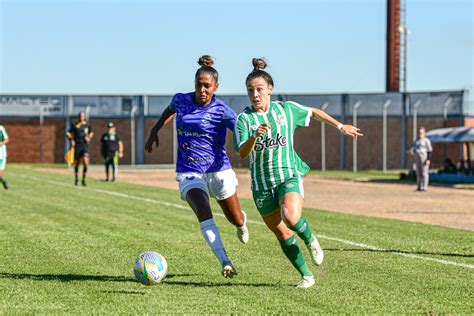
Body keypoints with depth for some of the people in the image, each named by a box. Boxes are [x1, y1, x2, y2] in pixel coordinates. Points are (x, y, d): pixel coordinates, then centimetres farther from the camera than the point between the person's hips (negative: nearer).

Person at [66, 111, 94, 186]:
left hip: (85, 146, 0)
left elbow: (91, 132, 23)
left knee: (85, 162, -16)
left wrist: (89, 137, 3)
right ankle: (76, 179, 26)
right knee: (76, 163, 7)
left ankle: (83, 179, -5)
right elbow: (68, 133, 12)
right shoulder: (75, 125, 2)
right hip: (77, 146, 0)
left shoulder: (87, 125, 5)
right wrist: (71, 140, -3)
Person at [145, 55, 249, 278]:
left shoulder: (221, 111, -11)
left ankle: (242, 220, 55)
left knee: (236, 220, 14)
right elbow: (170, 110, 25)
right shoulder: (181, 100, 1)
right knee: (203, 213, -26)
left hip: (218, 170, -1)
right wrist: (154, 131, 25)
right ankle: (225, 262, -31)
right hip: (189, 173, 1)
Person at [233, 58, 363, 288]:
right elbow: (242, 153, -17)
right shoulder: (244, 119, -5)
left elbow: (313, 112, 19)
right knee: (283, 235, 3)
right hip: (262, 184, 1)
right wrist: (255, 136, -35)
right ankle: (306, 276, 19)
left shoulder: (286, 109, 1)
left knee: (291, 218, -29)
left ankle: (310, 240, 3)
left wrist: (341, 126, 24)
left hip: (289, 176, -1)